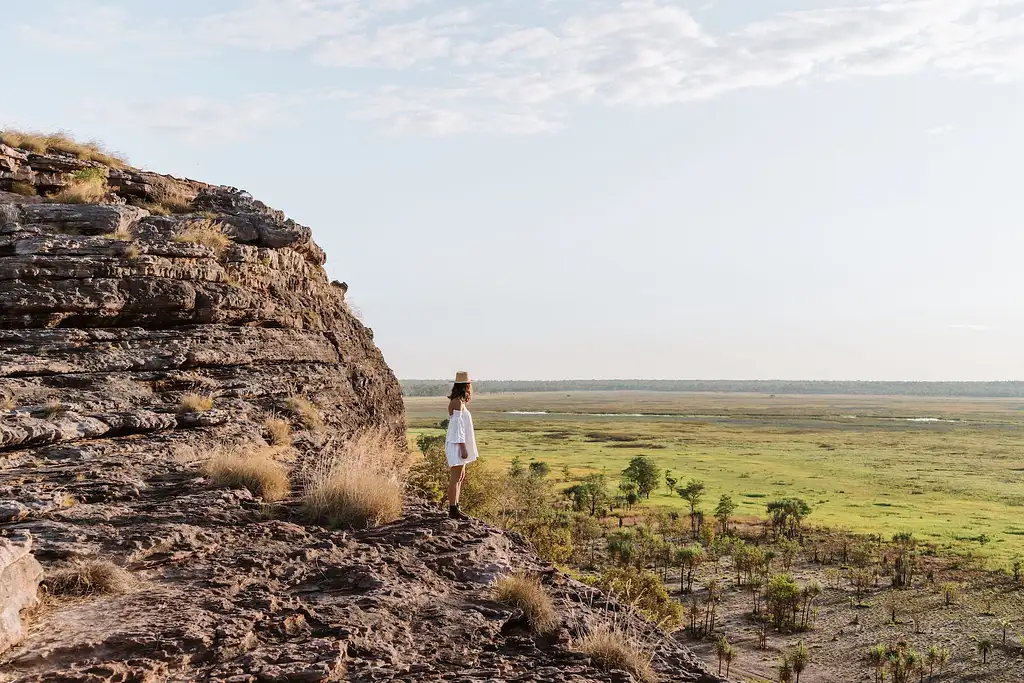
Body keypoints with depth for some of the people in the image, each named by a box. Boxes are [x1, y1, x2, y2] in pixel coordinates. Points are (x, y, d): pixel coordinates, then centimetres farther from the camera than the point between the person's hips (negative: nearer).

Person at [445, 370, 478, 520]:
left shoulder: (459, 402, 13)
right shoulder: (457, 402, -17)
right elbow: (457, 426, -20)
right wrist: (463, 448, -20)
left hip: (459, 444, 10)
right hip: (457, 445, -10)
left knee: (461, 477, 15)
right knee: (455, 478, -6)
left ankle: (455, 507, 22)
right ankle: (453, 510, -2)